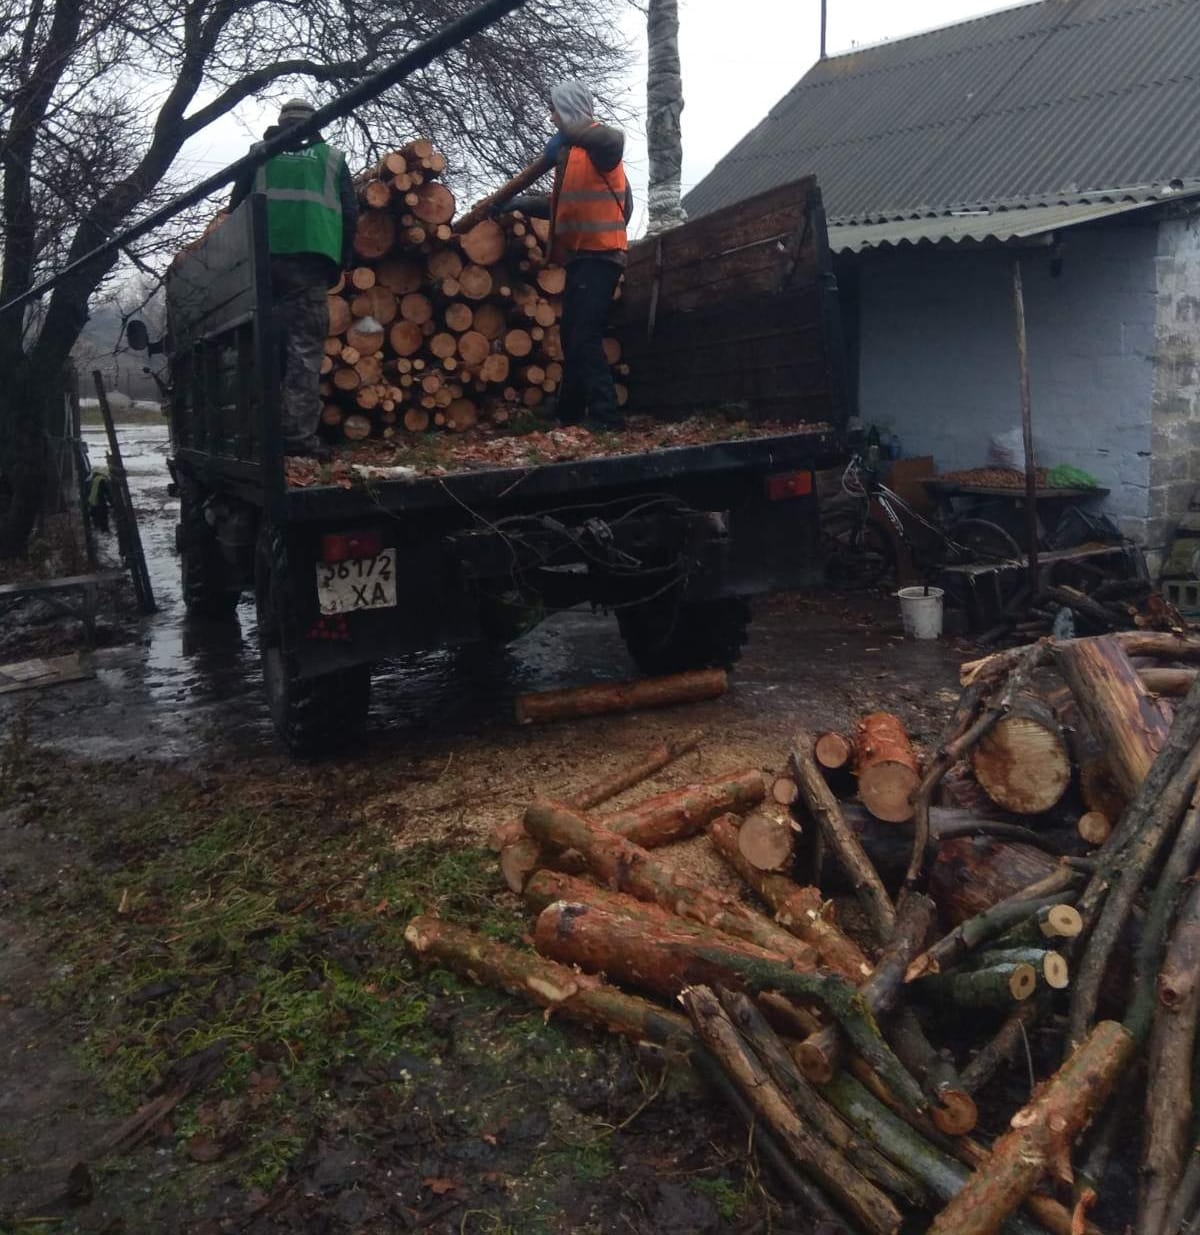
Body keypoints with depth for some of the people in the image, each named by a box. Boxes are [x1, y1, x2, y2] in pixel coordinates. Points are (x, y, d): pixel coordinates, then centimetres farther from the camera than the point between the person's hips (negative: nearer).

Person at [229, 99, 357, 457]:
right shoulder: (332, 158, 18)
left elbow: (236, 207, 18)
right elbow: (350, 214, 14)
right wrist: (339, 265, 20)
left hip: (264, 260, 2)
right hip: (312, 261, -2)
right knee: (305, 350, -7)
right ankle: (299, 434, -15)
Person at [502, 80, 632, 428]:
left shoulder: (596, 145, -9)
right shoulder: (574, 151, 20)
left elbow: (614, 139, -35)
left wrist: (567, 132, -33)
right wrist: (521, 204, 25)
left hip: (598, 255, -10)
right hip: (582, 256, 10)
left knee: (585, 339, -16)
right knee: (573, 339, 15)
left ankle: (605, 419, -18)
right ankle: (569, 415, 25)